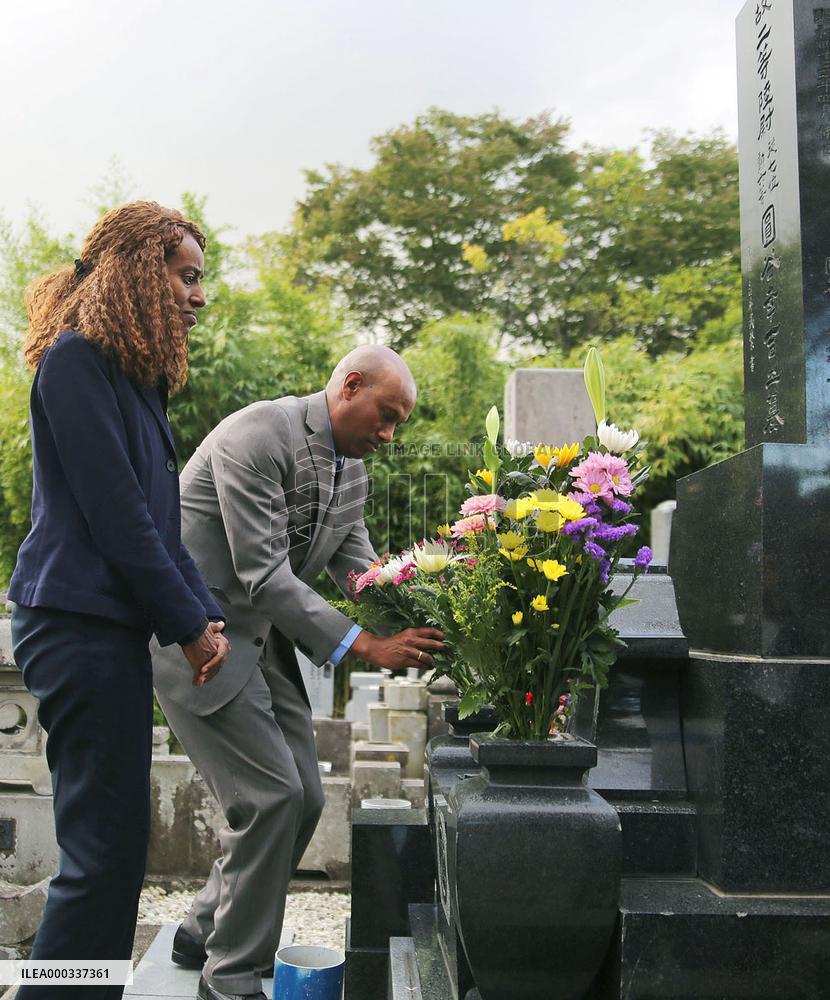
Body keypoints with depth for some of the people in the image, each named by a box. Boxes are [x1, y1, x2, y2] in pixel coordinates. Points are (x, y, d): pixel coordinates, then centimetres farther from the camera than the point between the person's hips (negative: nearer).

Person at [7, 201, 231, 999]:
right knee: (105, 846, -6)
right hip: (79, 623, -10)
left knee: (114, 844, 14)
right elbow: (113, 514, -15)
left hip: (114, 628, 10)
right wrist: (190, 624, -9)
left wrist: (202, 614, 6)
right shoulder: (76, 361, -10)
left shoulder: (136, 374, 19)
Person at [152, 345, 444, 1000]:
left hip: (262, 637, 9)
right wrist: (364, 646, -26)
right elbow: (263, 574, -25)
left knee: (304, 797, 7)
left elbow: (359, 569, 7)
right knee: (271, 796, -11)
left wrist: (414, 628, -13)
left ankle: (205, 932, 26)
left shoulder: (354, 471, 7)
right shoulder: (257, 436, -21)